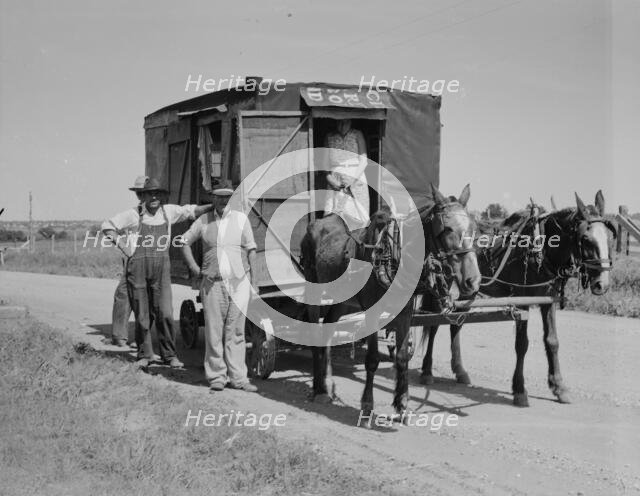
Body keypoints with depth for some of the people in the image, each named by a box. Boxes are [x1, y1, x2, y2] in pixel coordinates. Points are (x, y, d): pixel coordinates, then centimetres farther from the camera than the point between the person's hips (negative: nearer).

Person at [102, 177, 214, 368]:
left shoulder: (168, 211, 9)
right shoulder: (134, 215, 2)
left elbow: (191, 211, 18)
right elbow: (108, 226, 10)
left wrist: (214, 205, 7)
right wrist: (121, 243, -1)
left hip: (161, 269, 1)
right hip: (138, 268, -1)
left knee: (165, 313, -6)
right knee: (142, 316, 3)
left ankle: (169, 355, 6)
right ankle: (144, 355, 18)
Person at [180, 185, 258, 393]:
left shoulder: (241, 218, 5)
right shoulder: (204, 221, 7)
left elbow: (251, 250, 5)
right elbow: (184, 241, 18)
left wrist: (253, 280, 0)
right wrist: (194, 267, 9)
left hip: (239, 282, 0)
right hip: (212, 283, 0)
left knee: (236, 333, 4)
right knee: (214, 332, 1)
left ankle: (237, 378, 8)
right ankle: (216, 377, 9)